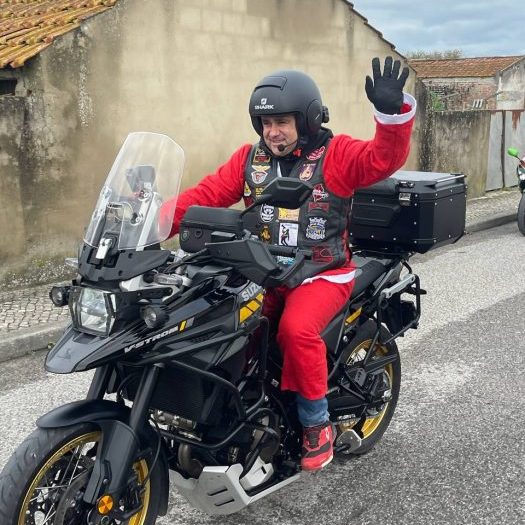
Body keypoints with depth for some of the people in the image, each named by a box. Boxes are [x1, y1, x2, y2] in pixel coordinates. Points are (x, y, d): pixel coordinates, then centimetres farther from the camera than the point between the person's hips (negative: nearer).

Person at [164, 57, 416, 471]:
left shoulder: (336, 154, -5)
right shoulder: (249, 159, 8)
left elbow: (385, 158, -20)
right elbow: (206, 195, 2)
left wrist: (392, 110, -39)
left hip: (324, 275, -4)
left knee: (297, 329, -31)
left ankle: (317, 423, -7)